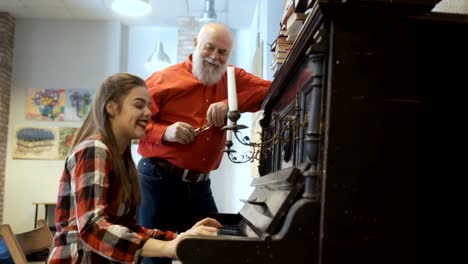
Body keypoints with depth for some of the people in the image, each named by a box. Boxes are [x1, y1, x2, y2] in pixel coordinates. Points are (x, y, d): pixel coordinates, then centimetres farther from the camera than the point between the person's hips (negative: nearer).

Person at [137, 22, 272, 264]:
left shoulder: (232, 78, 8)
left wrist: (229, 103, -21)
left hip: (200, 185, 4)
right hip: (159, 180, -4)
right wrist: (165, 132, -21)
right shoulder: (165, 78, -4)